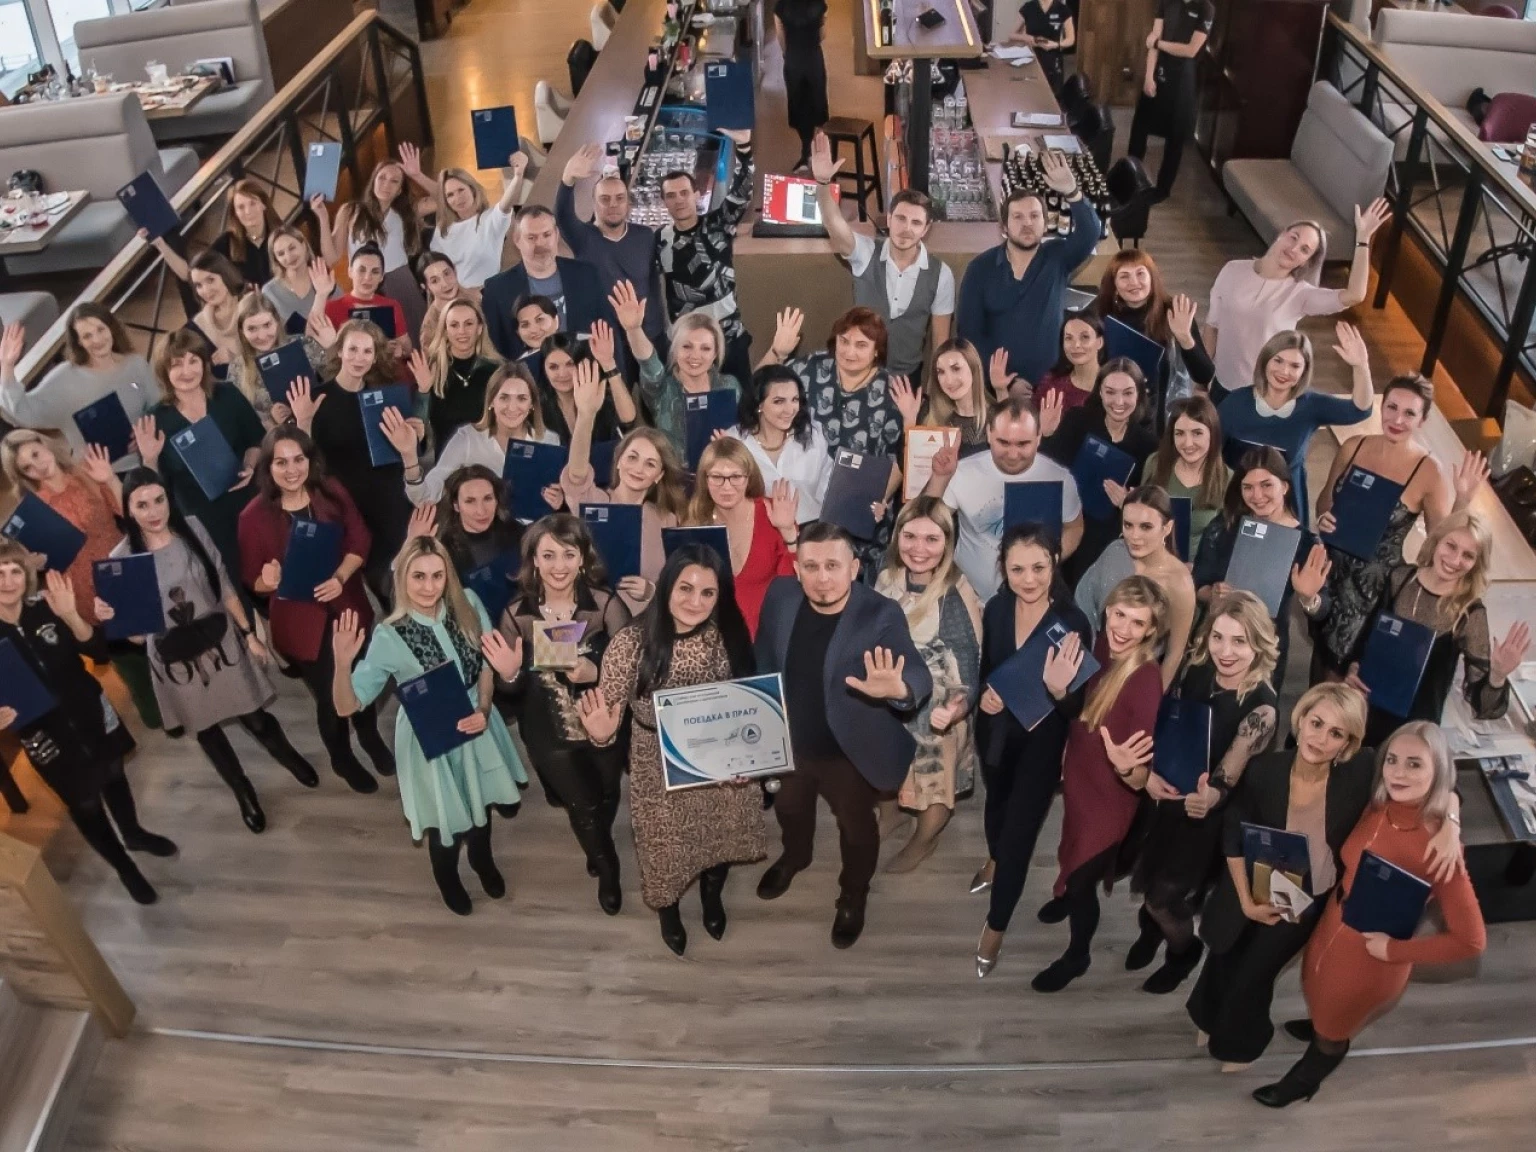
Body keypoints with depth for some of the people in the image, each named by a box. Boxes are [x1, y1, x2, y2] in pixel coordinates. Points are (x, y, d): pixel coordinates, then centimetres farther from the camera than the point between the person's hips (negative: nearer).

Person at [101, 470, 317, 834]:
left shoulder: (192, 529, -11)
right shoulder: (122, 558, -15)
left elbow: (224, 585, -2)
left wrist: (249, 633, 2)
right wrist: (108, 617, -31)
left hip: (221, 641, 0)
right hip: (174, 658, 0)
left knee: (252, 715, 11)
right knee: (206, 728, 18)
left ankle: (290, 756, 44)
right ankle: (244, 793, 42)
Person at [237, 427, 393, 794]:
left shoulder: (332, 493, -11)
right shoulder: (254, 516, -17)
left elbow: (360, 540, -6)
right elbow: (251, 580, -8)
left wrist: (340, 577, -22)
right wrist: (269, 582, -31)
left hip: (347, 606, 3)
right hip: (300, 620, -2)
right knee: (328, 696, 13)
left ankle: (371, 738, 53)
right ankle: (342, 759, 43)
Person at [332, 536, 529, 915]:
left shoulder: (468, 605, -16)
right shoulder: (389, 637, -24)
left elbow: (489, 661, -2)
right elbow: (347, 706, -24)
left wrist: (483, 710, -15)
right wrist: (342, 664, -42)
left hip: (476, 725, 3)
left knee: (480, 801, 26)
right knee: (445, 817, 18)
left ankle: (483, 860, 60)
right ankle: (448, 878, 53)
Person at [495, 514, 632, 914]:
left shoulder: (606, 603, -16)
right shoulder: (516, 614, -11)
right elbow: (512, 690, -5)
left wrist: (596, 674, -32)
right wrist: (509, 675, -27)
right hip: (550, 733, 0)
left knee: (605, 798, 20)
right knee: (584, 805, 4)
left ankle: (597, 850, 58)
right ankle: (608, 869, 39)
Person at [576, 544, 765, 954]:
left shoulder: (728, 637, -15)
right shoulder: (632, 643, -25)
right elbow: (608, 712, -20)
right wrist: (602, 732, -42)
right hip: (660, 771, -2)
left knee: (721, 835, 25)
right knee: (667, 847, 19)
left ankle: (712, 898, 60)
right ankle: (668, 912, 55)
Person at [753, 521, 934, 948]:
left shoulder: (881, 615, -28)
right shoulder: (780, 596, -16)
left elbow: (918, 674, -40)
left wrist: (898, 689, -62)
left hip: (850, 752, -4)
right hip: (787, 741, 4)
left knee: (857, 827, 23)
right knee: (789, 808, 32)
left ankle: (853, 898, 53)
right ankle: (795, 856, 66)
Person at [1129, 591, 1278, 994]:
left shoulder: (1261, 706, -27)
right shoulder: (1196, 672, -13)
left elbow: (1228, 775, -30)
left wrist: (1210, 797, -52)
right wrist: (1149, 772, -18)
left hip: (1205, 818, -4)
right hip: (1163, 799, 5)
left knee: (1165, 896, 9)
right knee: (1145, 883, 20)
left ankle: (1184, 951, 43)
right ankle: (1152, 925, 55)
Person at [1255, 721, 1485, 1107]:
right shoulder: (1378, 808, -13)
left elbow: (1471, 939, -26)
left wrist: (1393, 950, -20)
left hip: (1370, 959, -5)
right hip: (1331, 927, 5)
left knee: (1333, 1030, 25)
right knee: (1319, 1000, 34)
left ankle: (1304, 1080, 54)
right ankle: (1321, 1027, 68)